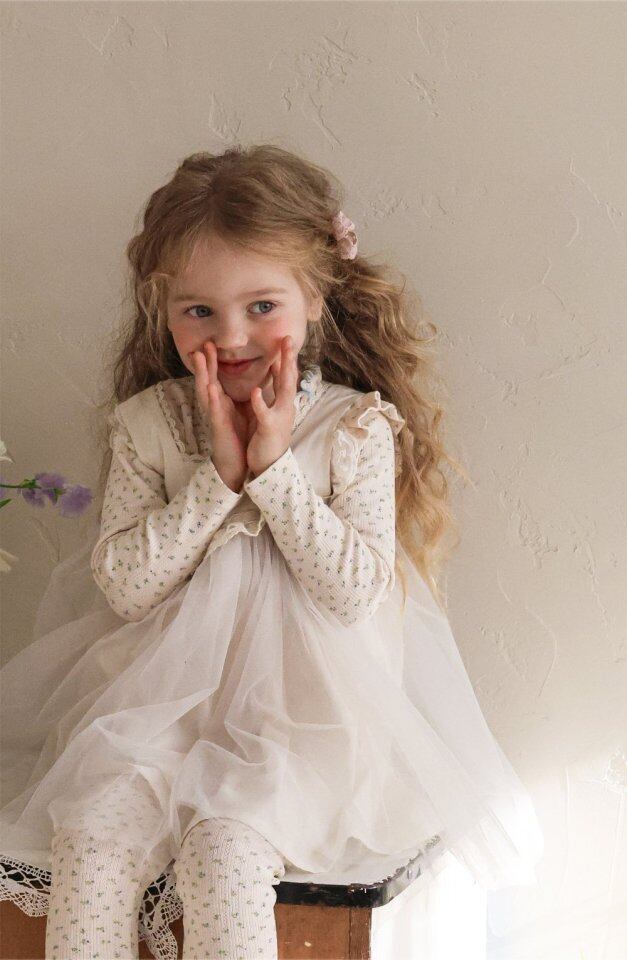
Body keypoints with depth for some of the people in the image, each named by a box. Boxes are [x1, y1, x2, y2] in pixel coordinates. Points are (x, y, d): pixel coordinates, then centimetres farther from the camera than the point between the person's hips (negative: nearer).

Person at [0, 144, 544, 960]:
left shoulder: (357, 426, -5)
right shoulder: (148, 422, 1)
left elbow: (359, 593, -10)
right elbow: (123, 584, -5)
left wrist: (275, 470, -17)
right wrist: (216, 476, -14)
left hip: (304, 703, -2)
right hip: (164, 686, 3)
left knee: (225, 845, -26)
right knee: (94, 825, -21)